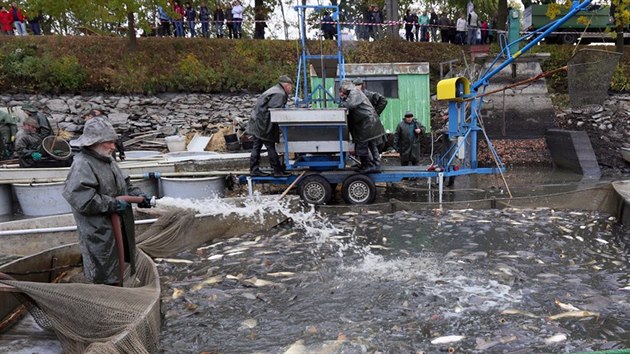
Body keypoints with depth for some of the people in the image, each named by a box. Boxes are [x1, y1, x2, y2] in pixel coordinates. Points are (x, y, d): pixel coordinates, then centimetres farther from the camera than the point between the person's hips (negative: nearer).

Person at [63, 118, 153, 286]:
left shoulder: (107, 161, 10)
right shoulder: (82, 165, -20)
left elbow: (124, 184, 20)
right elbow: (82, 200, -30)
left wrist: (138, 195, 2)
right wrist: (113, 204, -25)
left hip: (117, 227, 10)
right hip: (99, 233, -10)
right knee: (105, 276, 3)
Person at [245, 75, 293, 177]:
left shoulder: (274, 90, 21)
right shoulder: (280, 94, -13)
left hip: (256, 123, 10)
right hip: (263, 125, -10)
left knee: (256, 147, 11)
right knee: (271, 147, -5)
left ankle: (254, 169, 15)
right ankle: (278, 170, 0)